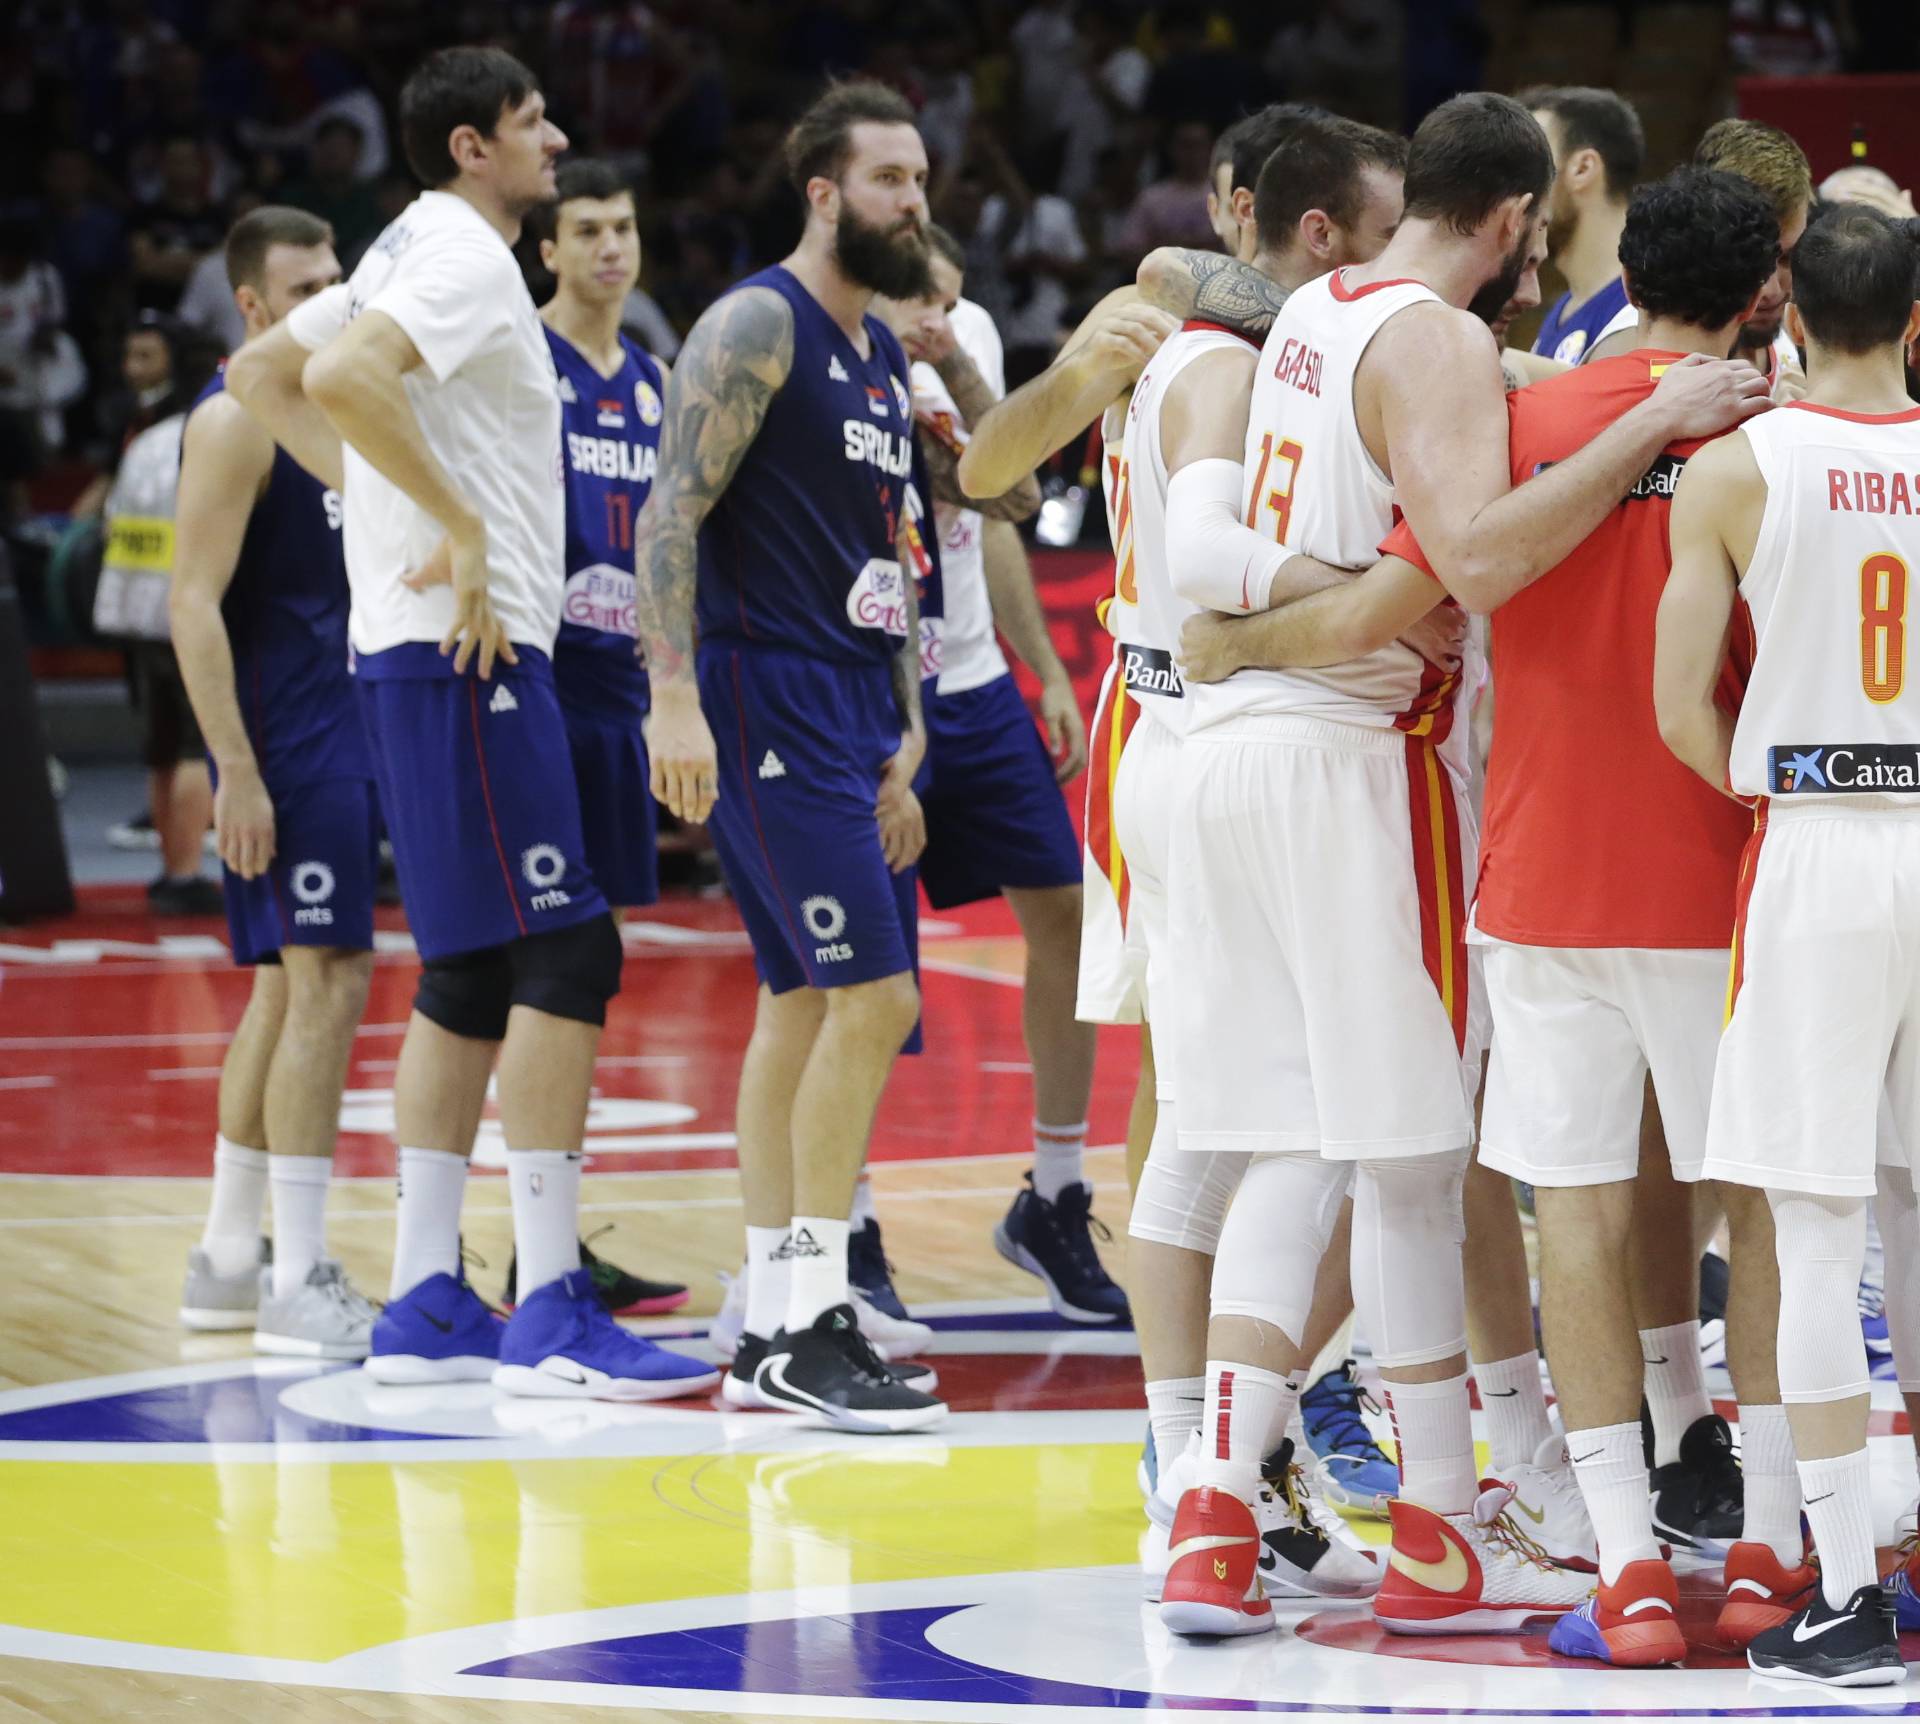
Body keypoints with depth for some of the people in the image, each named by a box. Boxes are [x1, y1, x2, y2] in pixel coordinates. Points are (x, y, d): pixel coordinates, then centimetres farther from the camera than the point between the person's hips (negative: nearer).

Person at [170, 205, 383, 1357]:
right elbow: (195, 602, -18)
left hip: (348, 731, 9)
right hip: (284, 737, -9)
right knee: (326, 983, -13)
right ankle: (297, 1284, -14)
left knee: (289, 990, 13)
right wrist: (237, 772, -23)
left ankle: (228, 1262, 20)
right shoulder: (237, 419, -13)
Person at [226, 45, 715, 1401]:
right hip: (467, 648, -11)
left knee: (470, 973, 11)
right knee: (564, 954, -12)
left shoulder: (412, 257, 18)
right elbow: (337, 378, -29)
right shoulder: (465, 260, -12)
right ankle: (551, 1314, -14)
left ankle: (427, 1306, 12)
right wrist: (457, 523, -22)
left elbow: (263, 375, 26)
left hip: (428, 647, 11)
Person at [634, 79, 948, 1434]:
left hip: (856, 705, 9)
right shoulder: (759, 326, -9)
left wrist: (906, 741, 20)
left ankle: (772, 1337, 13)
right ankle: (809, 1325, -11)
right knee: (871, 993, -14)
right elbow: (672, 513, -16)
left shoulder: (885, 356, 18)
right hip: (768, 697, -9)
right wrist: (675, 698, -24)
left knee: (807, 1006, 9)